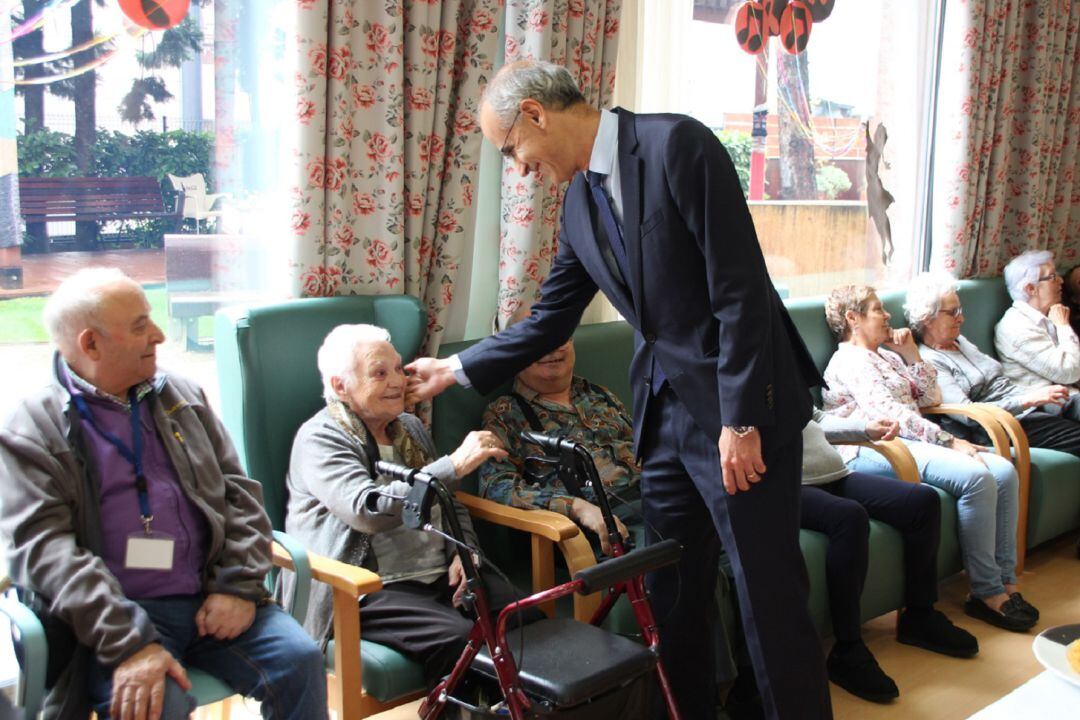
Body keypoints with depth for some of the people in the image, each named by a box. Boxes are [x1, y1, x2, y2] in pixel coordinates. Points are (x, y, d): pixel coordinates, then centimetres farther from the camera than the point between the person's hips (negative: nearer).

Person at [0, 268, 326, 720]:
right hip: (118, 615, -4)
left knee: (300, 661, -17)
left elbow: (240, 492, 13)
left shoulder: (182, 397, 15)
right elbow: (45, 547, -12)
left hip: (213, 599, 4)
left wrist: (239, 585, -3)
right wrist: (128, 642, -23)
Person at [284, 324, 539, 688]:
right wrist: (454, 465, -25)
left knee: (527, 618, -18)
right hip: (370, 590, -6)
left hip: (442, 575, 7)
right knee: (460, 638, -31)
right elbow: (369, 511, -23)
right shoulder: (320, 439, -6)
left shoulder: (411, 427, 17)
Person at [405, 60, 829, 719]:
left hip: (739, 413, -8)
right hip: (663, 411, 8)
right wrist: (456, 369, 20)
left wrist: (740, 422, -18)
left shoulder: (676, 145, -14)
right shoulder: (580, 198, 10)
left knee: (770, 594, 1)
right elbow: (549, 322, 18)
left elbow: (740, 291, -18)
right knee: (672, 596, 16)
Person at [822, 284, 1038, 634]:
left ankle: (1005, 581, -11)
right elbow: (889, 412, -14)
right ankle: (986, 592, -21)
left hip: (908, 440, 9)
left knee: (1004, 471, -12)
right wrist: (948, 441, -18)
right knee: (976, 477, -28)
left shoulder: (887, 356, 28)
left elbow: (930, 398, 24)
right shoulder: (850, 360, -1)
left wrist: (912, 354, 12)